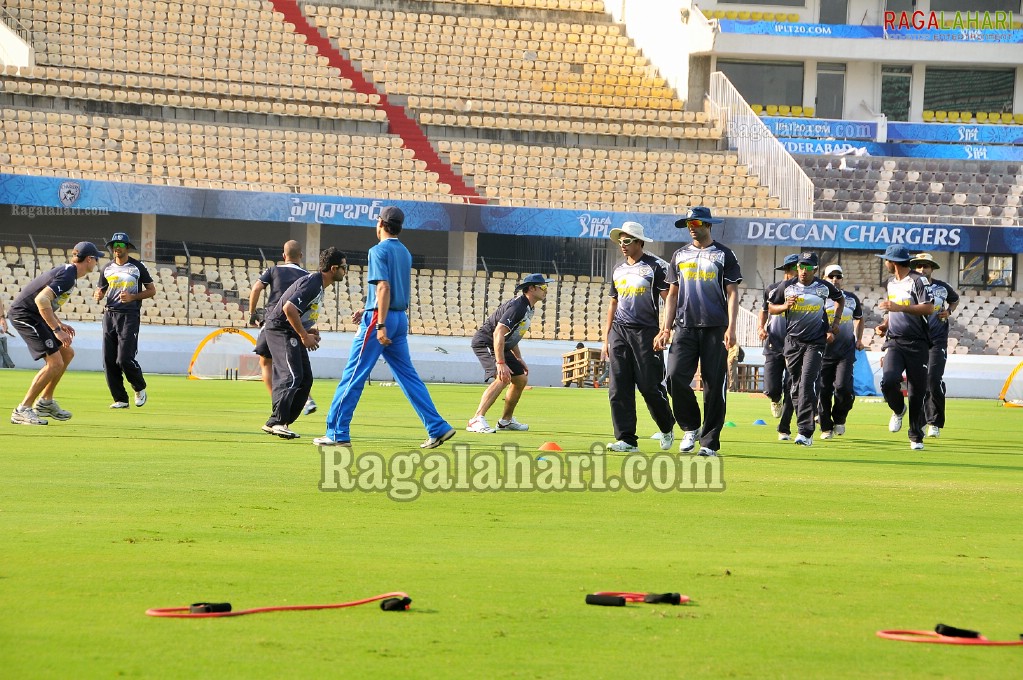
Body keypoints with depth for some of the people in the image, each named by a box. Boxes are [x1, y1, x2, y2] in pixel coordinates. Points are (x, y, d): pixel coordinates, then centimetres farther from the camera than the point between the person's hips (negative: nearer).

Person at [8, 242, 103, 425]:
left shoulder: (66, 271, 14)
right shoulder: (68, 276, -19)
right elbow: (41, 300, -31)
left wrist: (59, 324, 19)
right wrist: (57, 330, -28)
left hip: (32, 315, 11)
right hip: (24, 314, -11)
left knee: (67, 353, 17)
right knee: (55, 363, -16)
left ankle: (45, 402, 25)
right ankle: (22, 411, -13)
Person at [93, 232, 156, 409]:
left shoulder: (137, 267, 2)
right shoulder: (107, 268, 14)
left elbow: (152, 290, 4)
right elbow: (101, 290, 22)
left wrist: (132, 297, -11)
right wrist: (98, 295, -3)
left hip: (130, 316, -5)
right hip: (110, 314, 5)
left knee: (124, 359, -15)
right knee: (109, 360, -2)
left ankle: (140, 389, 12)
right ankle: (120, 399, 7)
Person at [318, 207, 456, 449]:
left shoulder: (379, 251, -10)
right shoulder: (405, 253, 15)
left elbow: (384, 288, -19)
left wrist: (380, 325, -24)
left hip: (380, 319, -8)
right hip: (401, 318, 8)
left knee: (353, 375, -4)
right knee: (408, 375, 9)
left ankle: (338, 433, -5)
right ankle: (438, 428, 3)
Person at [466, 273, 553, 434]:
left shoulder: (528, 308, 10)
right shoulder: (518, 306, -23)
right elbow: (498, 333, -32)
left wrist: (519, 359, 23)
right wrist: (501, 363, -36)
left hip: (502, 346, 11)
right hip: (485, 343, -11)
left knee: (521, 379, 17)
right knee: (503, 378, -29)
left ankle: (506, 421, 31)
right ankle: (477, 420, -35)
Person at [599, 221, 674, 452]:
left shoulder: (655, 267, -3)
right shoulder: (618, 270, 16)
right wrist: (606, 339, 16)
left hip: (646, 330, -6)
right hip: (619, 330, 6)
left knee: (650, 386, -5)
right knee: (619, 389, -3)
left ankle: (667, 428, 20)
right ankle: (626, 439, -1)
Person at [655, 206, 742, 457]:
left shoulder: (724, 255, 5)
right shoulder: (680, 255, 16)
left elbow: (732, 294, 0)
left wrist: (731, 328, -11)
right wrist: (666, 328, 8)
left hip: (715, 328, -3)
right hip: (685, 328, 3)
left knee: (714, 384, -3)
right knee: (675, 376, -13)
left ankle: (709, 442, 2)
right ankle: (689, 427, 6)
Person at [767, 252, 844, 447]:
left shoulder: (823, 287, 1)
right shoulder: (787, 287, 3)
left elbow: (840, 299, 21)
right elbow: (771, 308, 11)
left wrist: (836, 320, 10)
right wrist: (785, 306, -9)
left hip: (815, 342, -3)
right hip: (792, 341, 3)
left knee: (808, 382, -17)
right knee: (795, 385, 6)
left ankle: (805, 432, -22)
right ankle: (805, 423, 21)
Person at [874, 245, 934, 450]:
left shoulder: (918, 280, -8)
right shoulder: (892, 283, 16)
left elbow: (929, 308, -19)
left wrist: (899, 307, -24)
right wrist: (884, 325, 11)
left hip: (917, 344, -5)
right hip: (894, 342, 5)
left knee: (917, 391, -1)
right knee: (888, 380, -19)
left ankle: (916, 437, 11)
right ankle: (898, 410, 11)